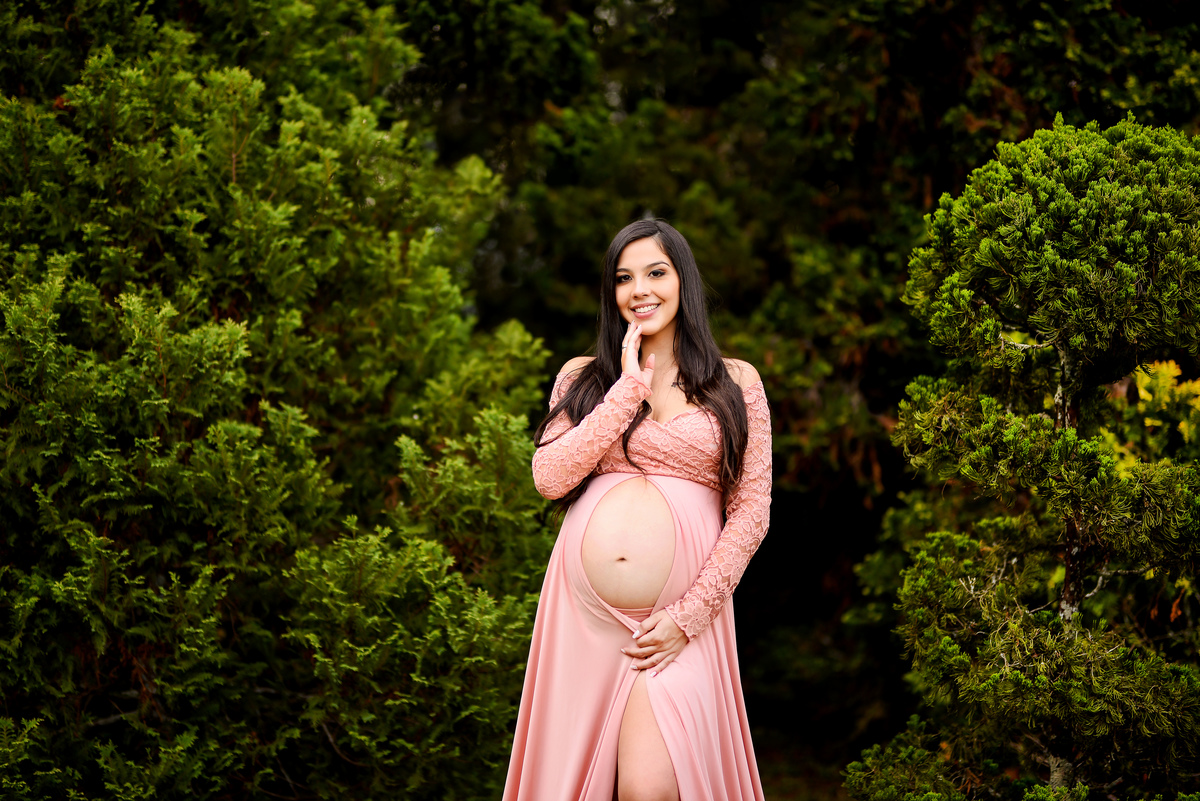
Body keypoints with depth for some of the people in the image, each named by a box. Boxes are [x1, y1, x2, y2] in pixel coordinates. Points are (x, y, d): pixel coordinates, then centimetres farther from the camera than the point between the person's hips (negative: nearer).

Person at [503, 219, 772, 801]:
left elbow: (751, 510, 3)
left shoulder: (736, 382, 8)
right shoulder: (582, 377, 12)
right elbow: (550, 478, -4)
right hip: (580, 613, 2)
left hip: (678, 617, -2)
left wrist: (687, 616, -6)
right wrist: (629, 386, -4)